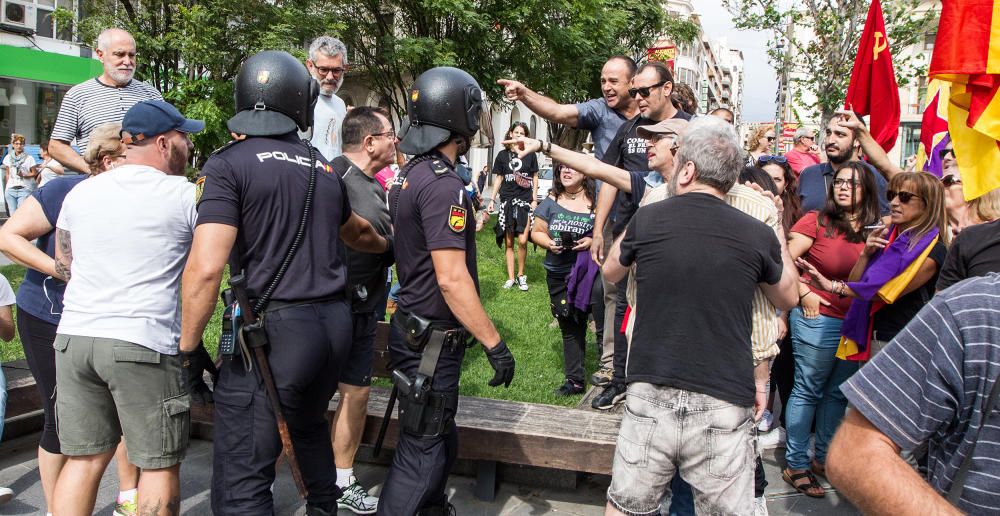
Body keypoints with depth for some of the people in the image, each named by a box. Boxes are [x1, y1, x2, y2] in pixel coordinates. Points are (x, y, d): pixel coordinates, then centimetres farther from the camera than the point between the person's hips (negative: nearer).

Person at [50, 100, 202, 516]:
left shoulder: (80, 192, 11)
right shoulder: (185, 195, -6)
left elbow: (63, 267, 20)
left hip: (73, 336, 6)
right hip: (143, 341, -6)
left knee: (83, 459, 14)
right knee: (159, 464, 5)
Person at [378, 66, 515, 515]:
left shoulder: (410, 174, 9)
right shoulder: (443, 185, -22)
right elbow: (452, 279, -26)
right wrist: (494, 343, -22)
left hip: (412, 325, 10)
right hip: (432, 341, -10)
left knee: (441, 439, 23)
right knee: (422, 452, 1)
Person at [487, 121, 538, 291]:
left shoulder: (530, 154, 5)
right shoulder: (502, 155, 8)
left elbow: (535, 178, 8)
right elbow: (498, 178, 12)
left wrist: (534, 199, 0)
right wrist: (492, 199, 7)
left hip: (525, 201, -2)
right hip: (506, 201, 2)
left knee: (522, 241, -12)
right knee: (508, 242, 5)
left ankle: (521, 275, 6)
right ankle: (510, 277, 13)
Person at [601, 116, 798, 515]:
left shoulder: (648, 219, -2)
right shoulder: (757, 234, -2)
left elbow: (610, 271, 20)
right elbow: (787, 299, 18)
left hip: (650, 396, 1)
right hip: (724, 404, 0)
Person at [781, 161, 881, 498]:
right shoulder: (816, 221, -8)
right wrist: (804, 293, -13)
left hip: (856, 324, 6)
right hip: (818, 319, -6)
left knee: (837, 393, 15)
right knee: (808, 391, 2)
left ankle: (823, 459, 30)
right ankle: (796, 465, 12)